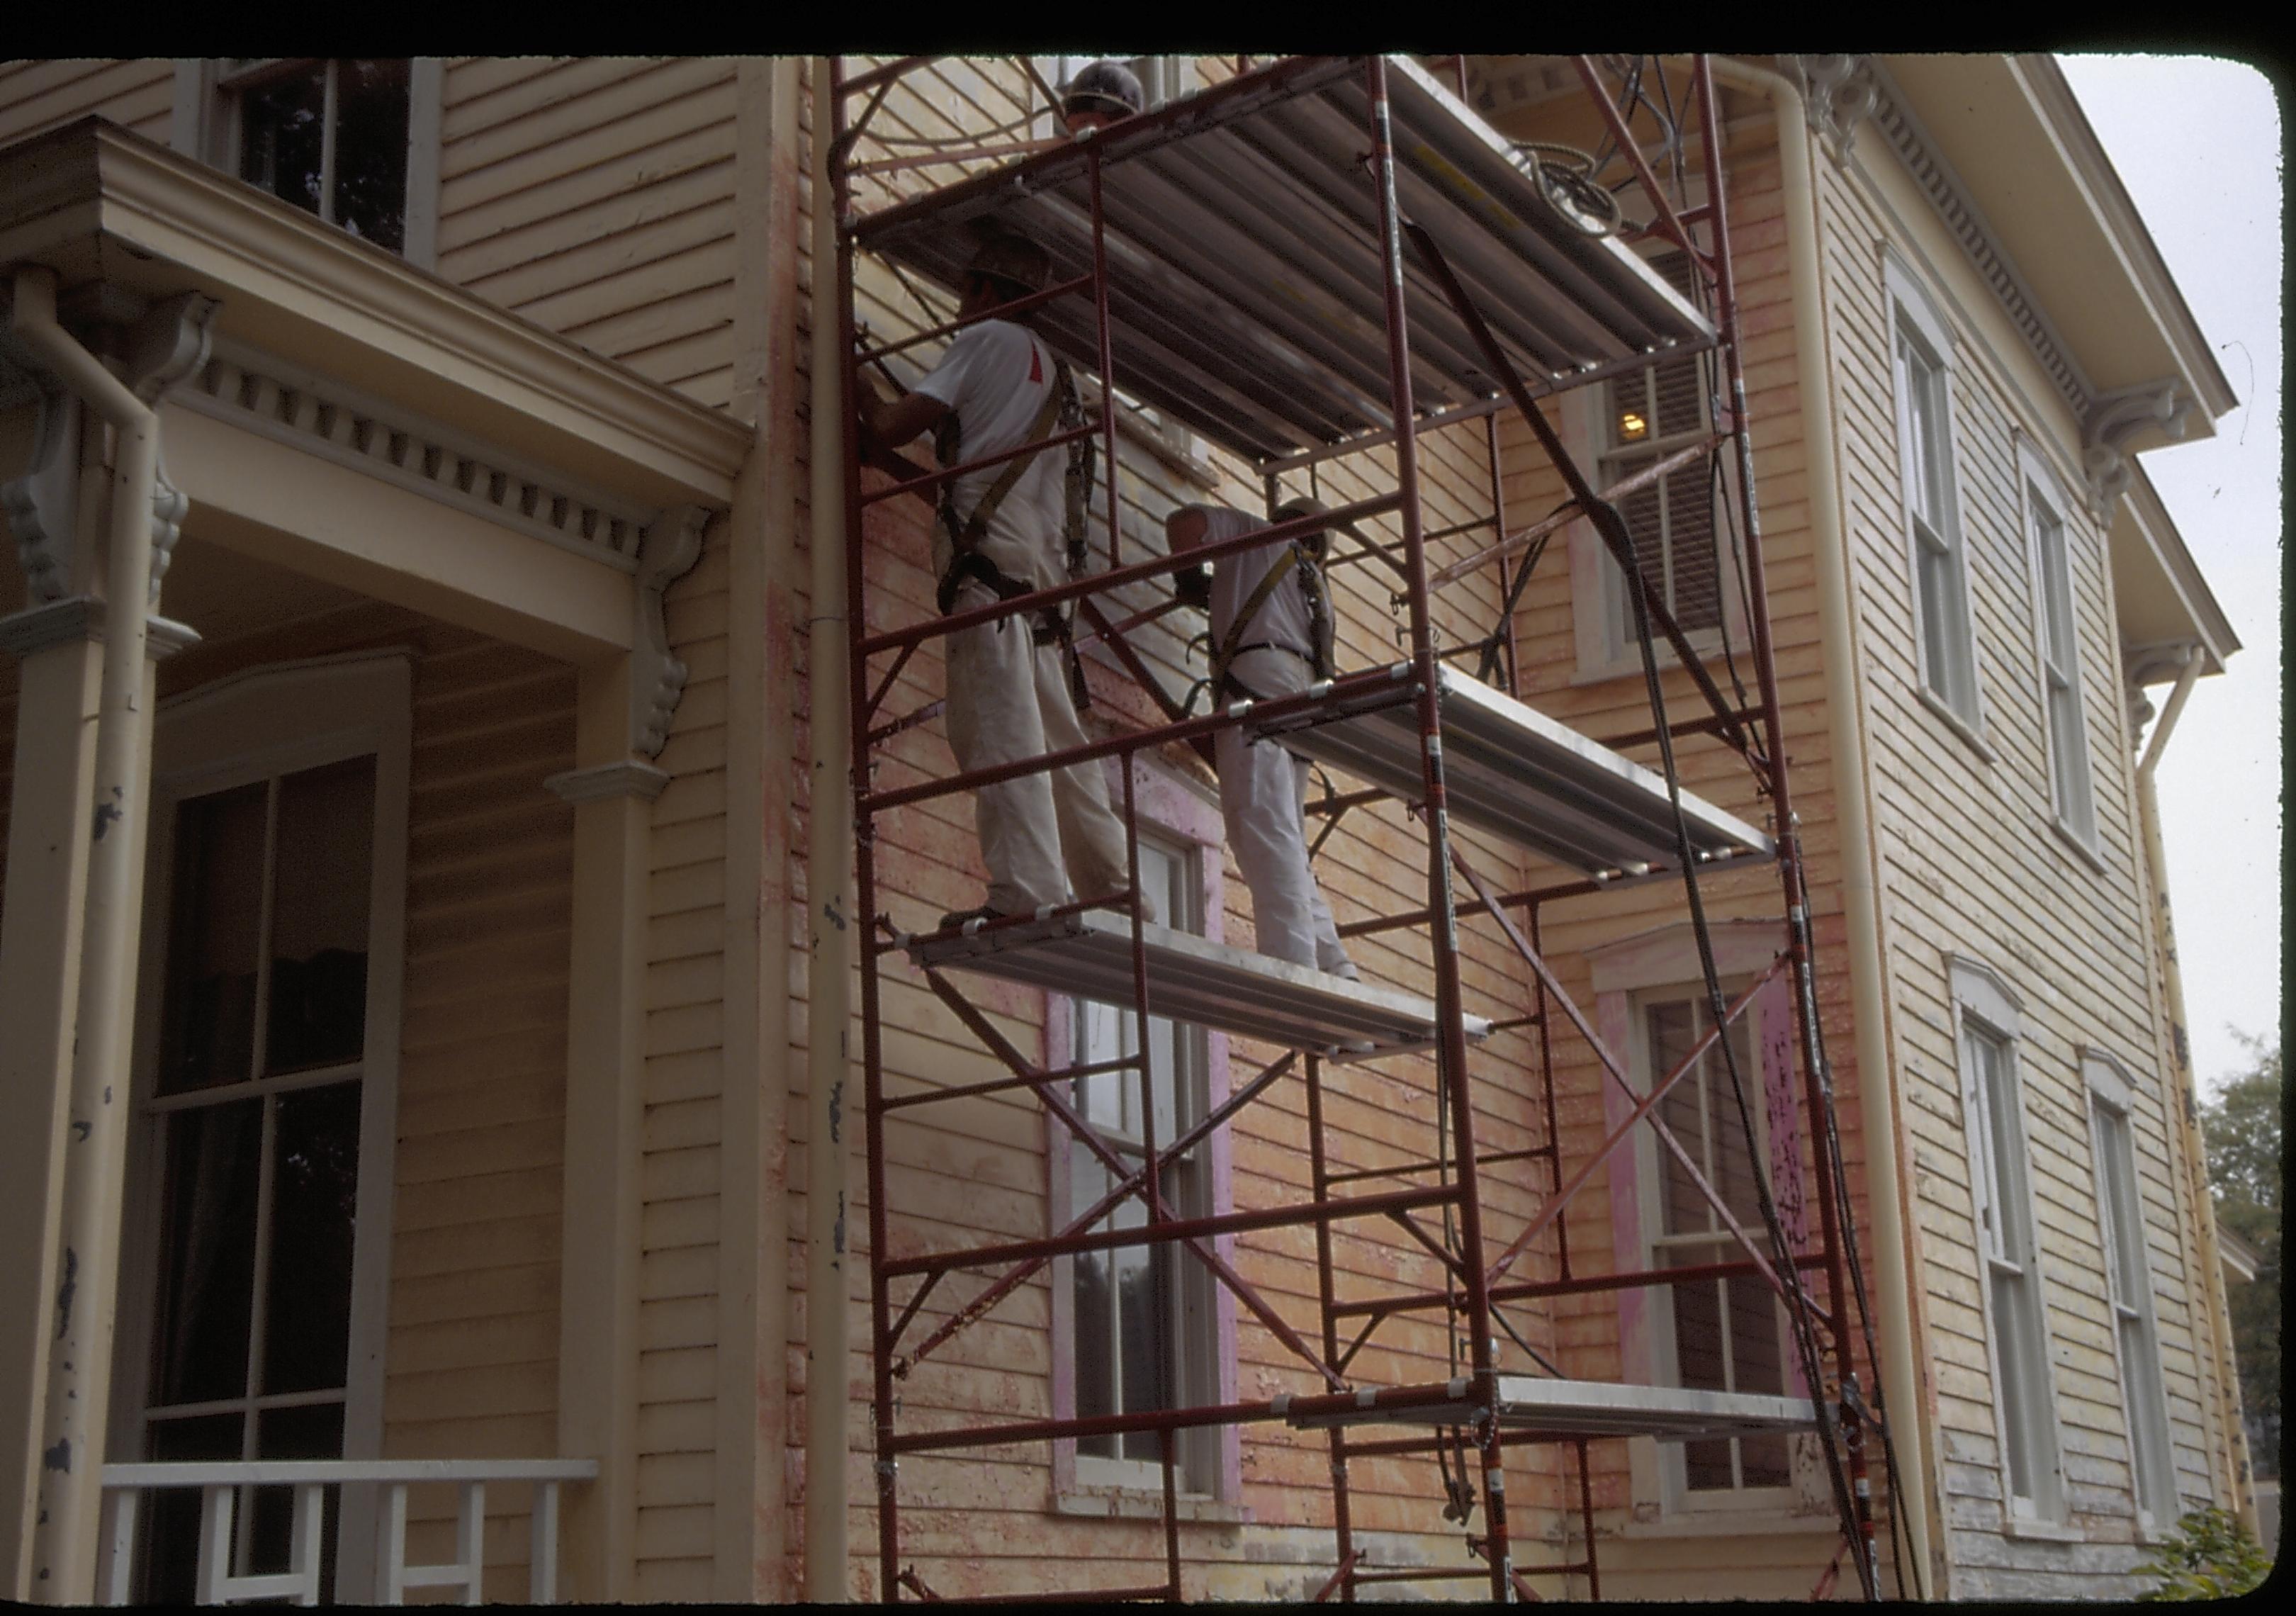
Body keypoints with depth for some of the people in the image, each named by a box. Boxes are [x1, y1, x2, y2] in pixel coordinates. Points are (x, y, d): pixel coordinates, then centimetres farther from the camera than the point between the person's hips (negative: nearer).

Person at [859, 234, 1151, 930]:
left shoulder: (987, 339, 7)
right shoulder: (1051, 367, 31)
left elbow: (889, 430, 0)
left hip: (989, 550, -8)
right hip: (1043, 563, 9)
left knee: (1000, 728, -17)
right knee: (1057, 739, 6)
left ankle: (1026, 893, -28)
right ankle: (1118, 891, 2)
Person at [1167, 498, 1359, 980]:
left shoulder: (1260, 537, 18)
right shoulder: (1316, 586, 35)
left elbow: (1184, 521, 7)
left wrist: (1191, 578, 24)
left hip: (1257, 682, -7)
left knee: (1265, 830, -19)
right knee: (1284, 839, 9)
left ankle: (1292, 962, -33)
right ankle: (1333, 963, -3)